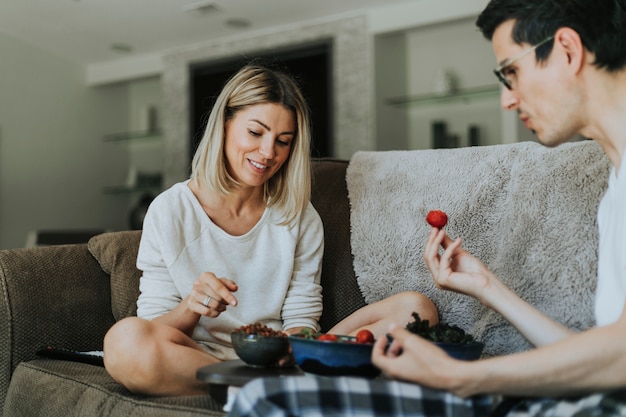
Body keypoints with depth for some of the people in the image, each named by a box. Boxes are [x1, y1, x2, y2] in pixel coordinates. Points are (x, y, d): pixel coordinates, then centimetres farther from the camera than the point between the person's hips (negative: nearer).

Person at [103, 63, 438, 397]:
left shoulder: (301, 217, 8)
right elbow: (152, 336, -1)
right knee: (125, 339, -36)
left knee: (415, 307, -15)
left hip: (279, 362, 3)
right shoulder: (169, 211, 0)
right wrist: (189, 308, -24)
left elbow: (303, 319, 5)